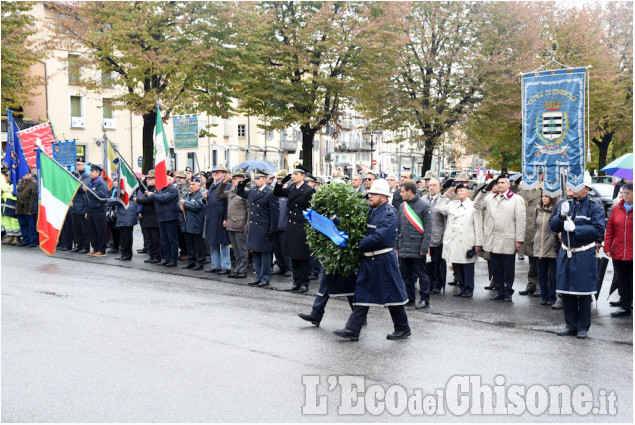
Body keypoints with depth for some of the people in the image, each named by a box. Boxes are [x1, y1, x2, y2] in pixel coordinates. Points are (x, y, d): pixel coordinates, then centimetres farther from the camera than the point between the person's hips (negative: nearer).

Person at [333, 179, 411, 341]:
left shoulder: (389, 214, -15)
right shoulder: (368, 210, 10)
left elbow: (379, 237, -25)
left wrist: (359, 245, -19)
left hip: (384, 260, -8)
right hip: (368, 260, 8)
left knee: (392, 294, 4)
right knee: (362, 294, 8)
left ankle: (403, 329, 19)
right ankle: (352, 330, 10)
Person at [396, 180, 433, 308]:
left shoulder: (424, 206, -7)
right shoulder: (402, 206, 10)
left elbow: (428, 228, -9)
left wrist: (424, 247, -15)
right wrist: (396, 246, 10)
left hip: (417, 248, -6)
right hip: (404, 248, 6)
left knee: (422, 275, 2)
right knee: (406, 274, 12)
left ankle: (425, 300, 10)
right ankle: (409, 298, 23)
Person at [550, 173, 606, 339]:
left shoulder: (594, 208, -5)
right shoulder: (567, 205, 9)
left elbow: (599, 230, -15)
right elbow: (553, 226, 6)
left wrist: (575, 228, -20)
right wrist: (561, 215, -13)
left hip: (584, 255, -5)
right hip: (566, 254, 5)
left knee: (584, 294, 3)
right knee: (566, 292, 9)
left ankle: (583, 327, 16)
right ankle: (571, 325, 21)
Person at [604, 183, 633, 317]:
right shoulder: (617, 209, 7)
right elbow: (610, 229, 9)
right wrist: (607, 248, 3)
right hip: (618, 253, 4)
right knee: (622, 282, 11)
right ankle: (625, 307, 22)